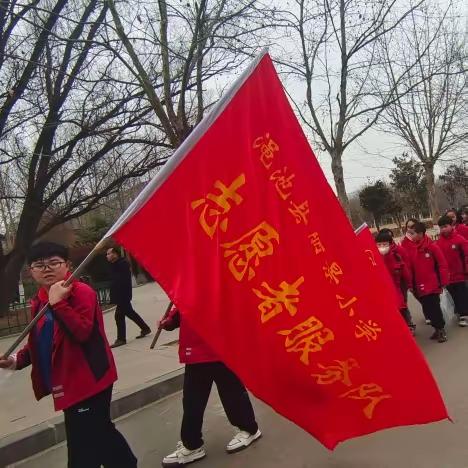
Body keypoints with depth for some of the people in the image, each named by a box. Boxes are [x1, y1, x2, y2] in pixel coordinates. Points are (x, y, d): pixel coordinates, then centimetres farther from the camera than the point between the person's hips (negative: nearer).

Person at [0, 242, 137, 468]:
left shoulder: (82, 292, -15)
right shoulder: (39, 301, 10)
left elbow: (82, 332, -29)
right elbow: (40, 343, 19)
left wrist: (57, 303, -32)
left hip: (87, 382, -8)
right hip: (68, 383, 8)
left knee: (83, 449, -1)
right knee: (99, 432, 23)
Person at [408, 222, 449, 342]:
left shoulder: (432, 247, -10)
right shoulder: (412, 250, 4)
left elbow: (443, 265, -7)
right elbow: (411, 269, 6)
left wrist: (443, 282, -7)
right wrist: (412, 285, 5)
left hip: (433, 286, -5)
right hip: (420, 287, 5)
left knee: (434, 309, 1)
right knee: (427, 310, 12)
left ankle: (441, 329, 21)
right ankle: (438, 328, 30)